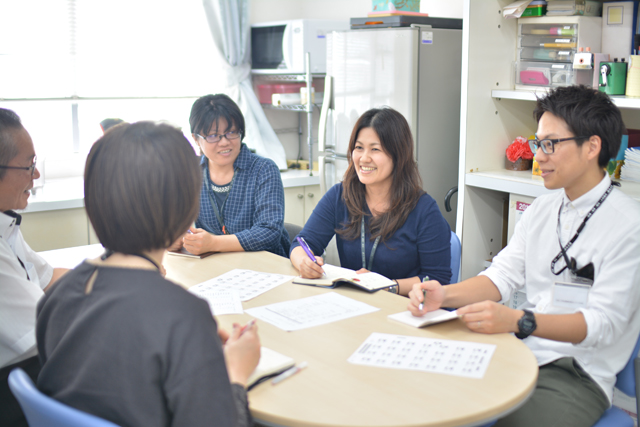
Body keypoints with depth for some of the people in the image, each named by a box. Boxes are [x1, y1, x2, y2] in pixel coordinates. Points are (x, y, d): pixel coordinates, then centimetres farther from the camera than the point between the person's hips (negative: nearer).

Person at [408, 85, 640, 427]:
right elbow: (501, 277, 8)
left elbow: (603, 323, -17)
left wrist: (518, 320, -31)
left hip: (579, 375, -5)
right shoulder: (541, 210, 13)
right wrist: (445, 295, -11)